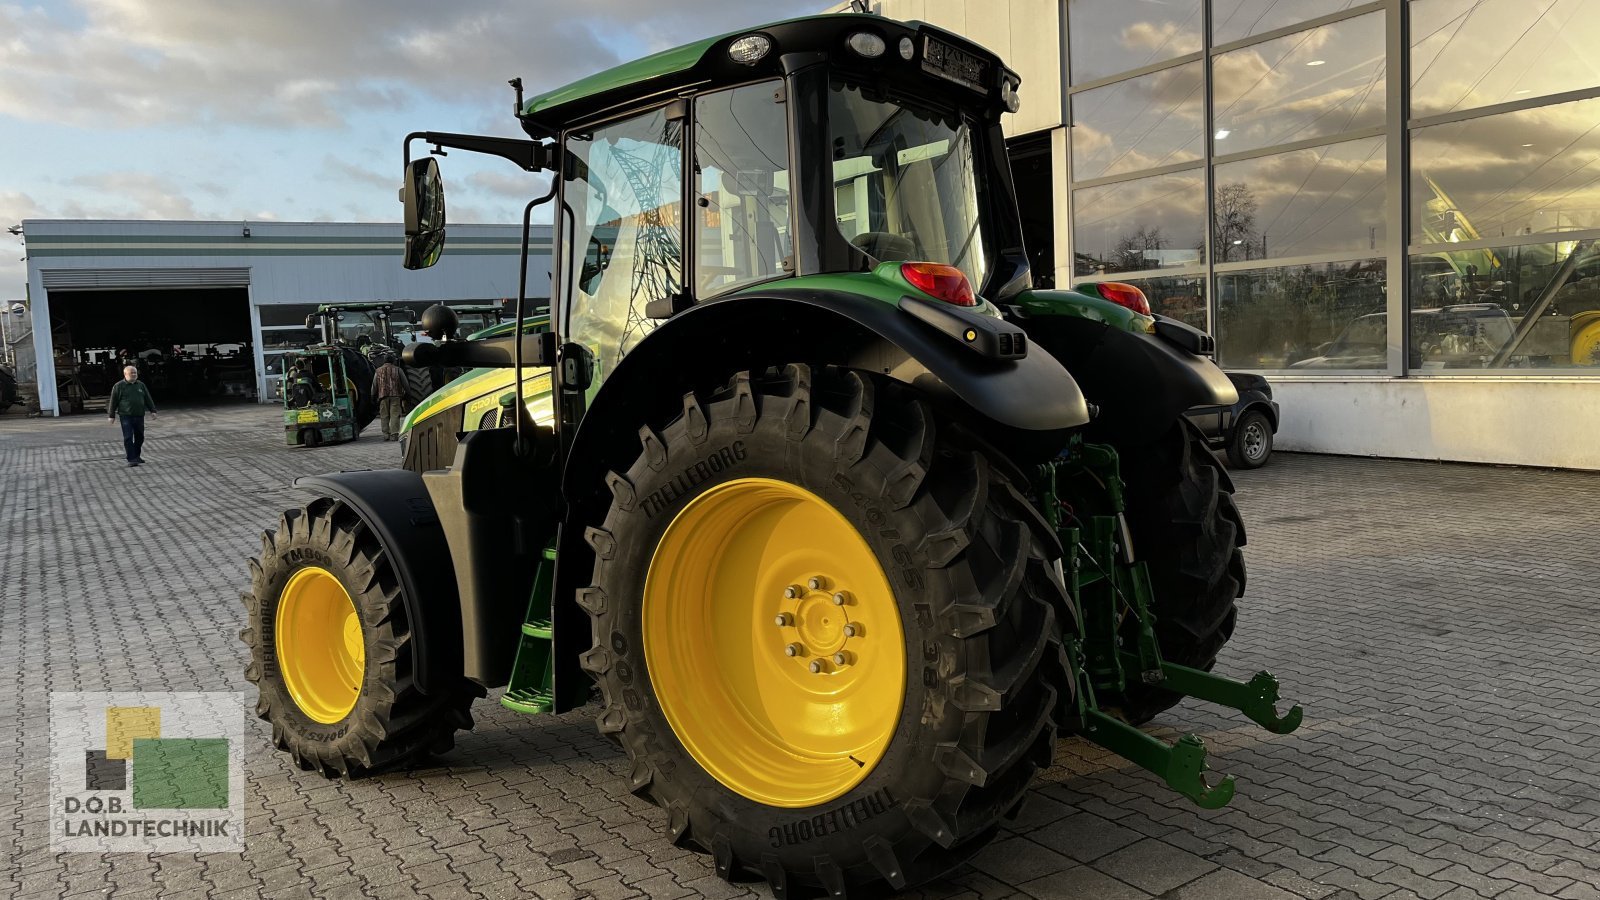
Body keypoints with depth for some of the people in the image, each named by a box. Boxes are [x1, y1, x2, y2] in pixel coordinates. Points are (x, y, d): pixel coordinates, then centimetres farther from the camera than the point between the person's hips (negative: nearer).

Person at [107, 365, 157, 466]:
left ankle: (137, 456, 22)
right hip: (126, 416, -4)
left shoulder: (141, 385, 11)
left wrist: (152, 410, 11)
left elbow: (148, 399, 15)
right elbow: (113, 401, 1)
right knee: (128, 438, -7)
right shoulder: (119, 386, -1)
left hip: (139, 416, 4)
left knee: (140, 437, 9)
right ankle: (131, 459, -6)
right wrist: (111, 415, -1)